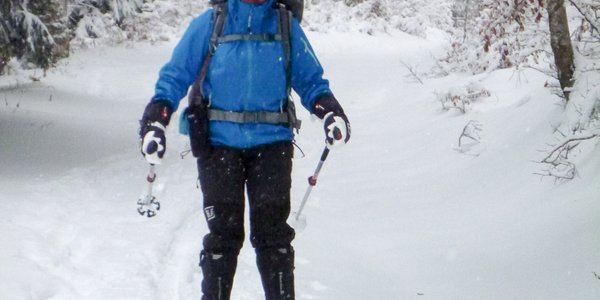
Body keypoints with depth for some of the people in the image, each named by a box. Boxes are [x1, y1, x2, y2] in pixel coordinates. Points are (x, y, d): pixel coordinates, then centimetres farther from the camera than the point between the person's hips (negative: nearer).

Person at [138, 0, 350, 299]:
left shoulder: (286, 26, 10)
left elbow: (309, 79, 14)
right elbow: (176, 74, 7)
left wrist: (329, 109, -5)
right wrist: (156, 118, -7)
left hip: (271, 142, 1)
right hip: (219, 142, -1)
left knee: (273, 231, -2)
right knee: (223, 231, -2)